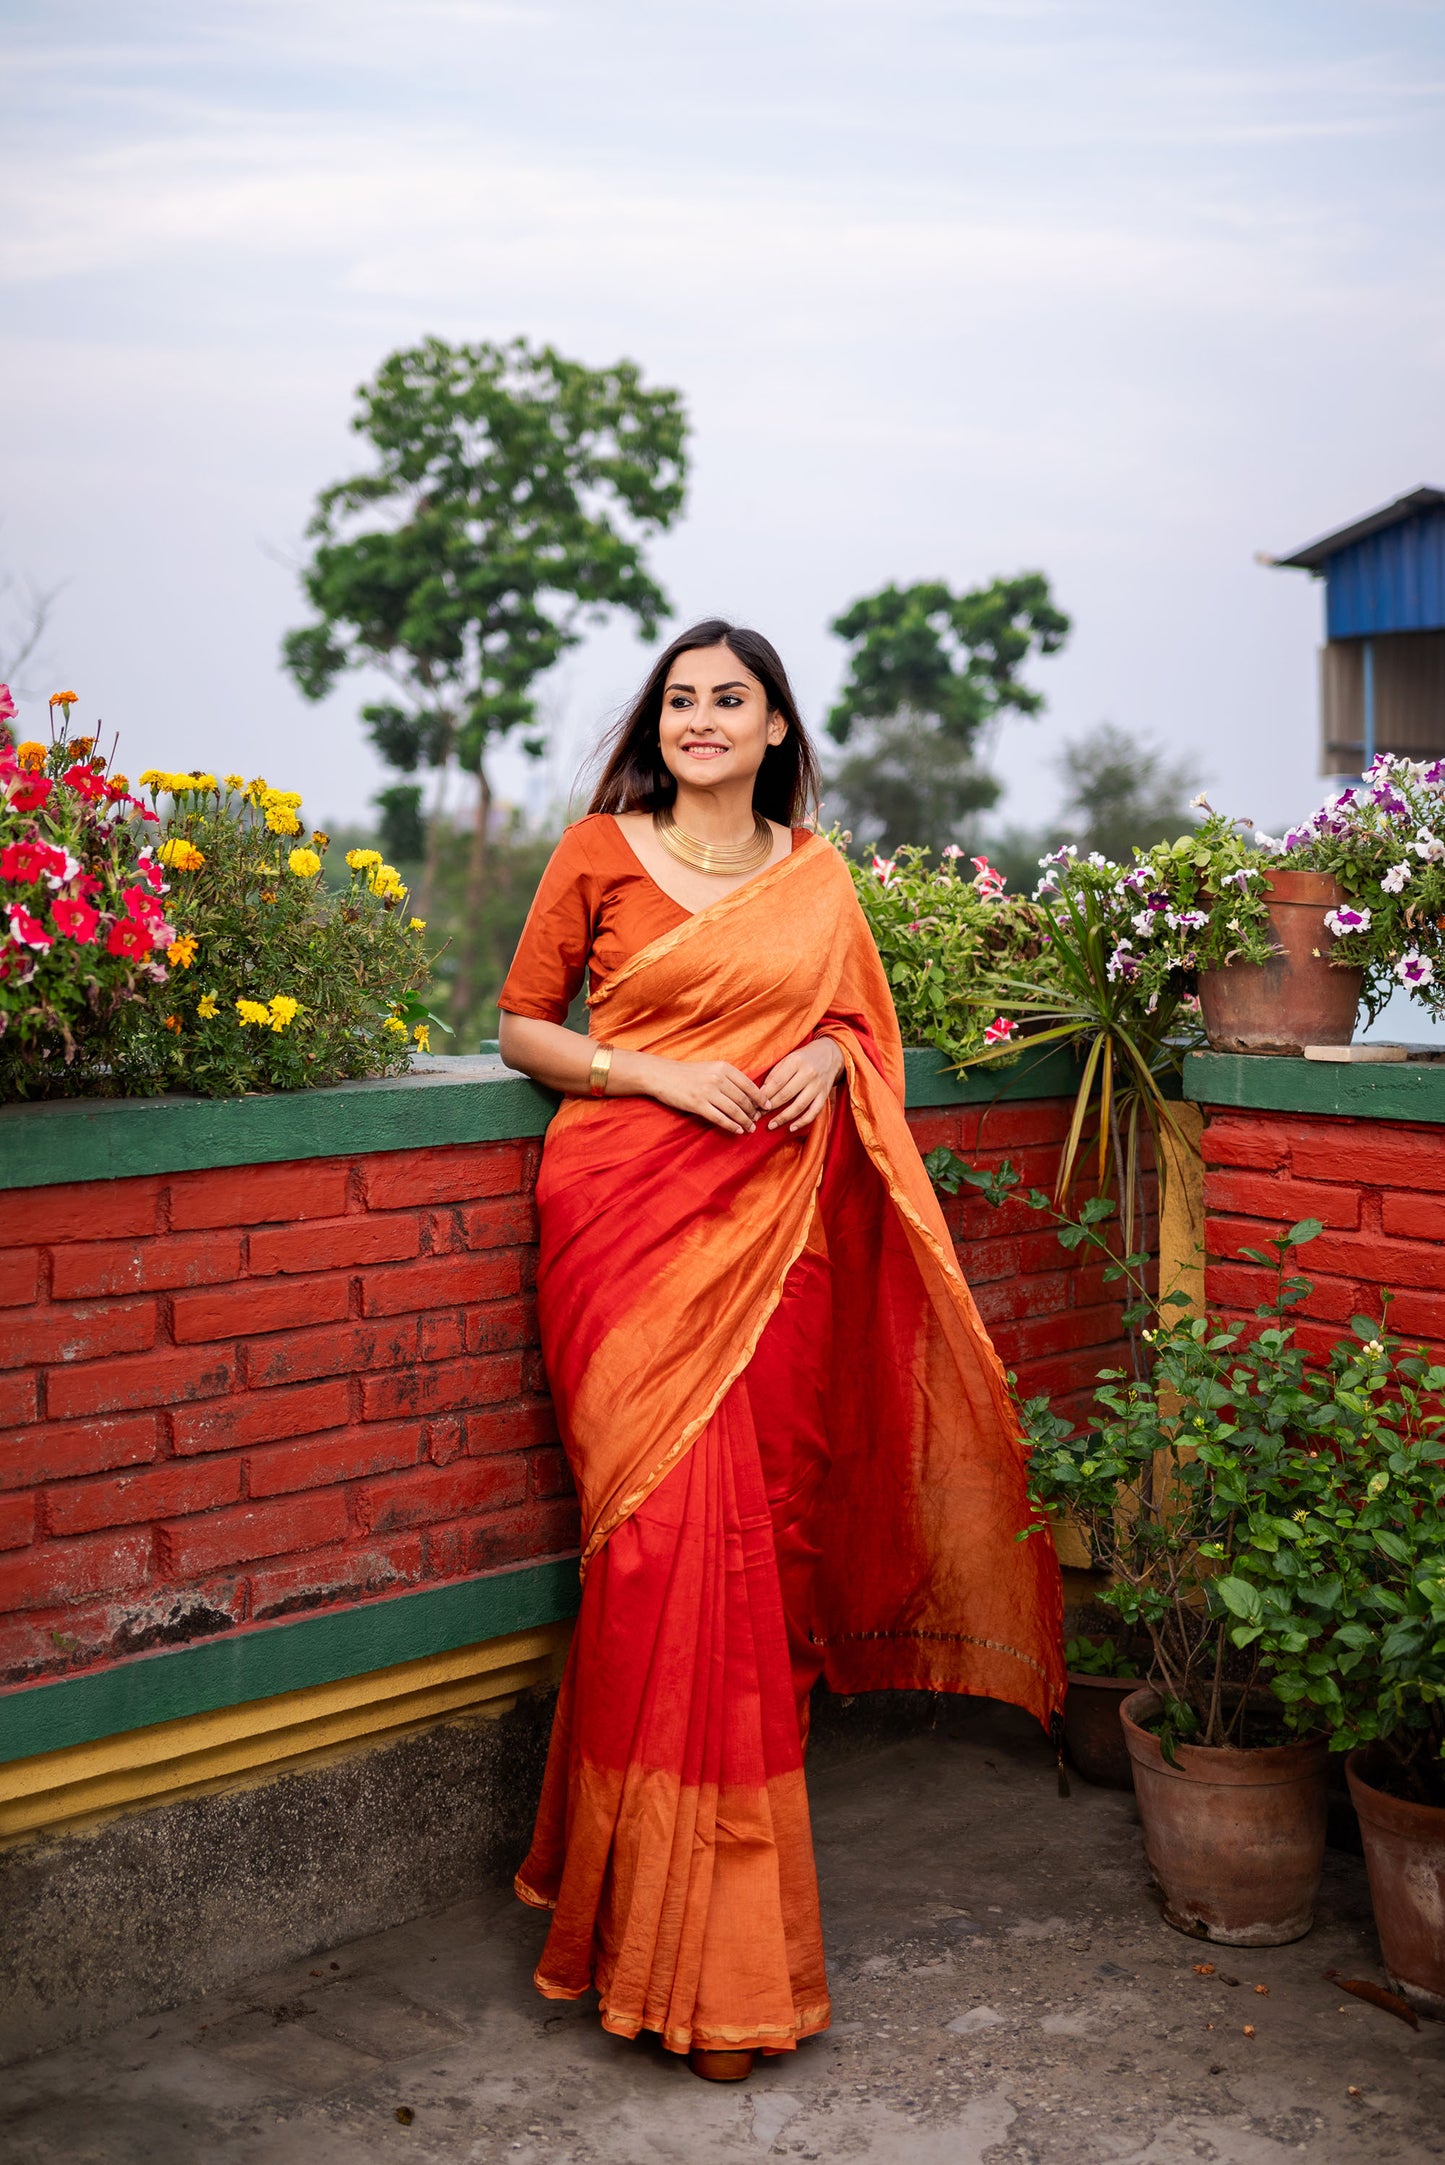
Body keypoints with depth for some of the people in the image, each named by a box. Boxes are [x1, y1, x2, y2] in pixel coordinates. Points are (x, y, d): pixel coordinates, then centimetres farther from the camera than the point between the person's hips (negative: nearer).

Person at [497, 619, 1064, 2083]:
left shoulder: (815, 874, 13)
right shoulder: (599, 853, 5)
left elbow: (860, 1023, 22)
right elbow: (521, 1030, 7)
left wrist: (825, 1057, -1)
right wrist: (658, 1074, -8)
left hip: (771, 1226, 3)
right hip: (629, 1208, -3)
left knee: (760, 1517, 1)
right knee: (672, 1524, -10)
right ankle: (694, 1956, 0)